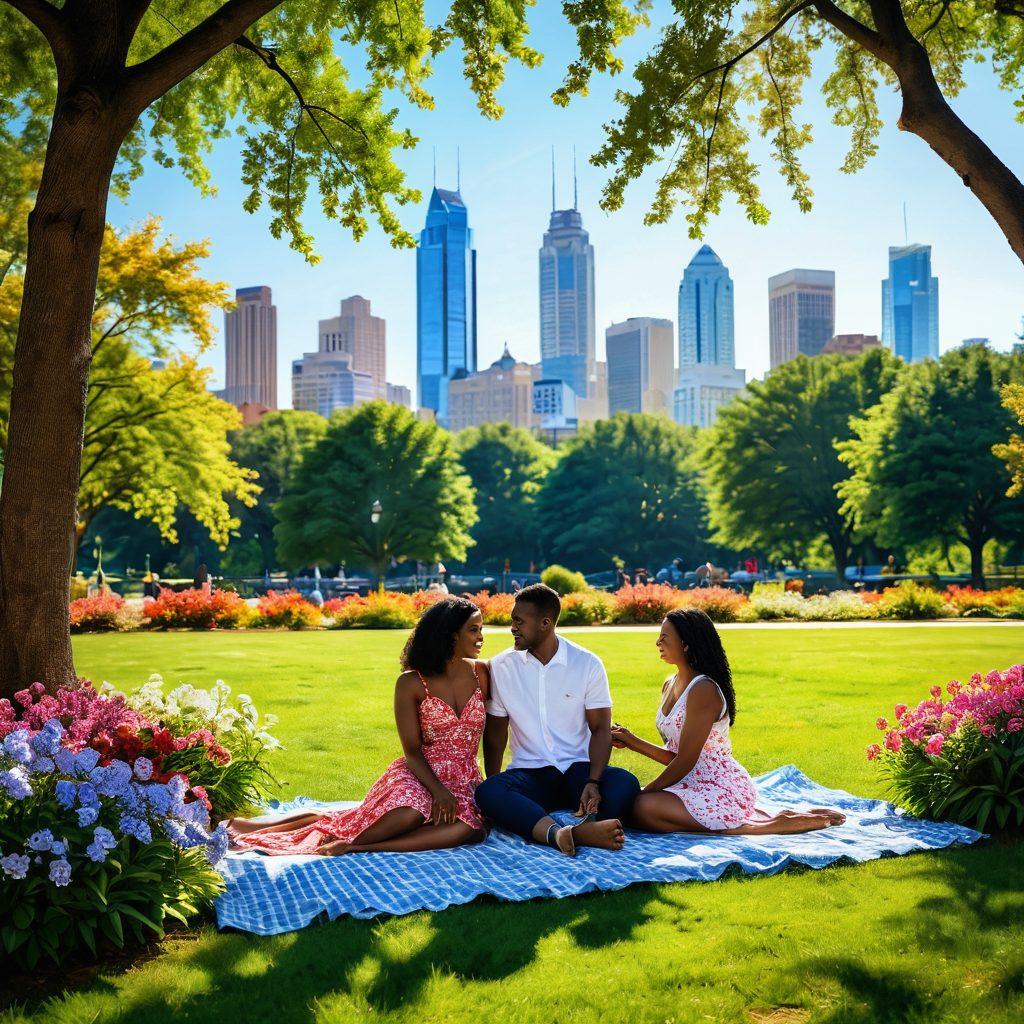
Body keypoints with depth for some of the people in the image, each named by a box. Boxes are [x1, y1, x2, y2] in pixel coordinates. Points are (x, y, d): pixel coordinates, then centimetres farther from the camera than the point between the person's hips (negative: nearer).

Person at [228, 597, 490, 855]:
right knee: (410, 814, -39)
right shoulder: (412, 683, -6)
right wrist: (439, 791, -21)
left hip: (464, 782, 3)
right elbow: (412, 751, -7)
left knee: (470, 830, -33)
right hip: (418, 774, -3)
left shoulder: (481, 672, 4)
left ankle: (354, 846, -30)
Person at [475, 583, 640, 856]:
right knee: (487, 793, -34)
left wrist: (593, 782, -18)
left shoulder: (588, 664, -1)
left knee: (625, 783, -30)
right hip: (529, 773, 0)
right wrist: (492, 781, -2)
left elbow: (600, 728, -3)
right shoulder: (501, 666, 1)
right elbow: (495, 733, 8)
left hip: (579, 769, 0)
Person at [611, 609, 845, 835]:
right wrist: (633, 742, 1)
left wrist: (644, 792, -8)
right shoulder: (670, 685, 11)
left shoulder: (703, 690, -17)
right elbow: (675, 756, 12)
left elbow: (685, 762, -16)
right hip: (695, 785, 10)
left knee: (641, 809, -26)